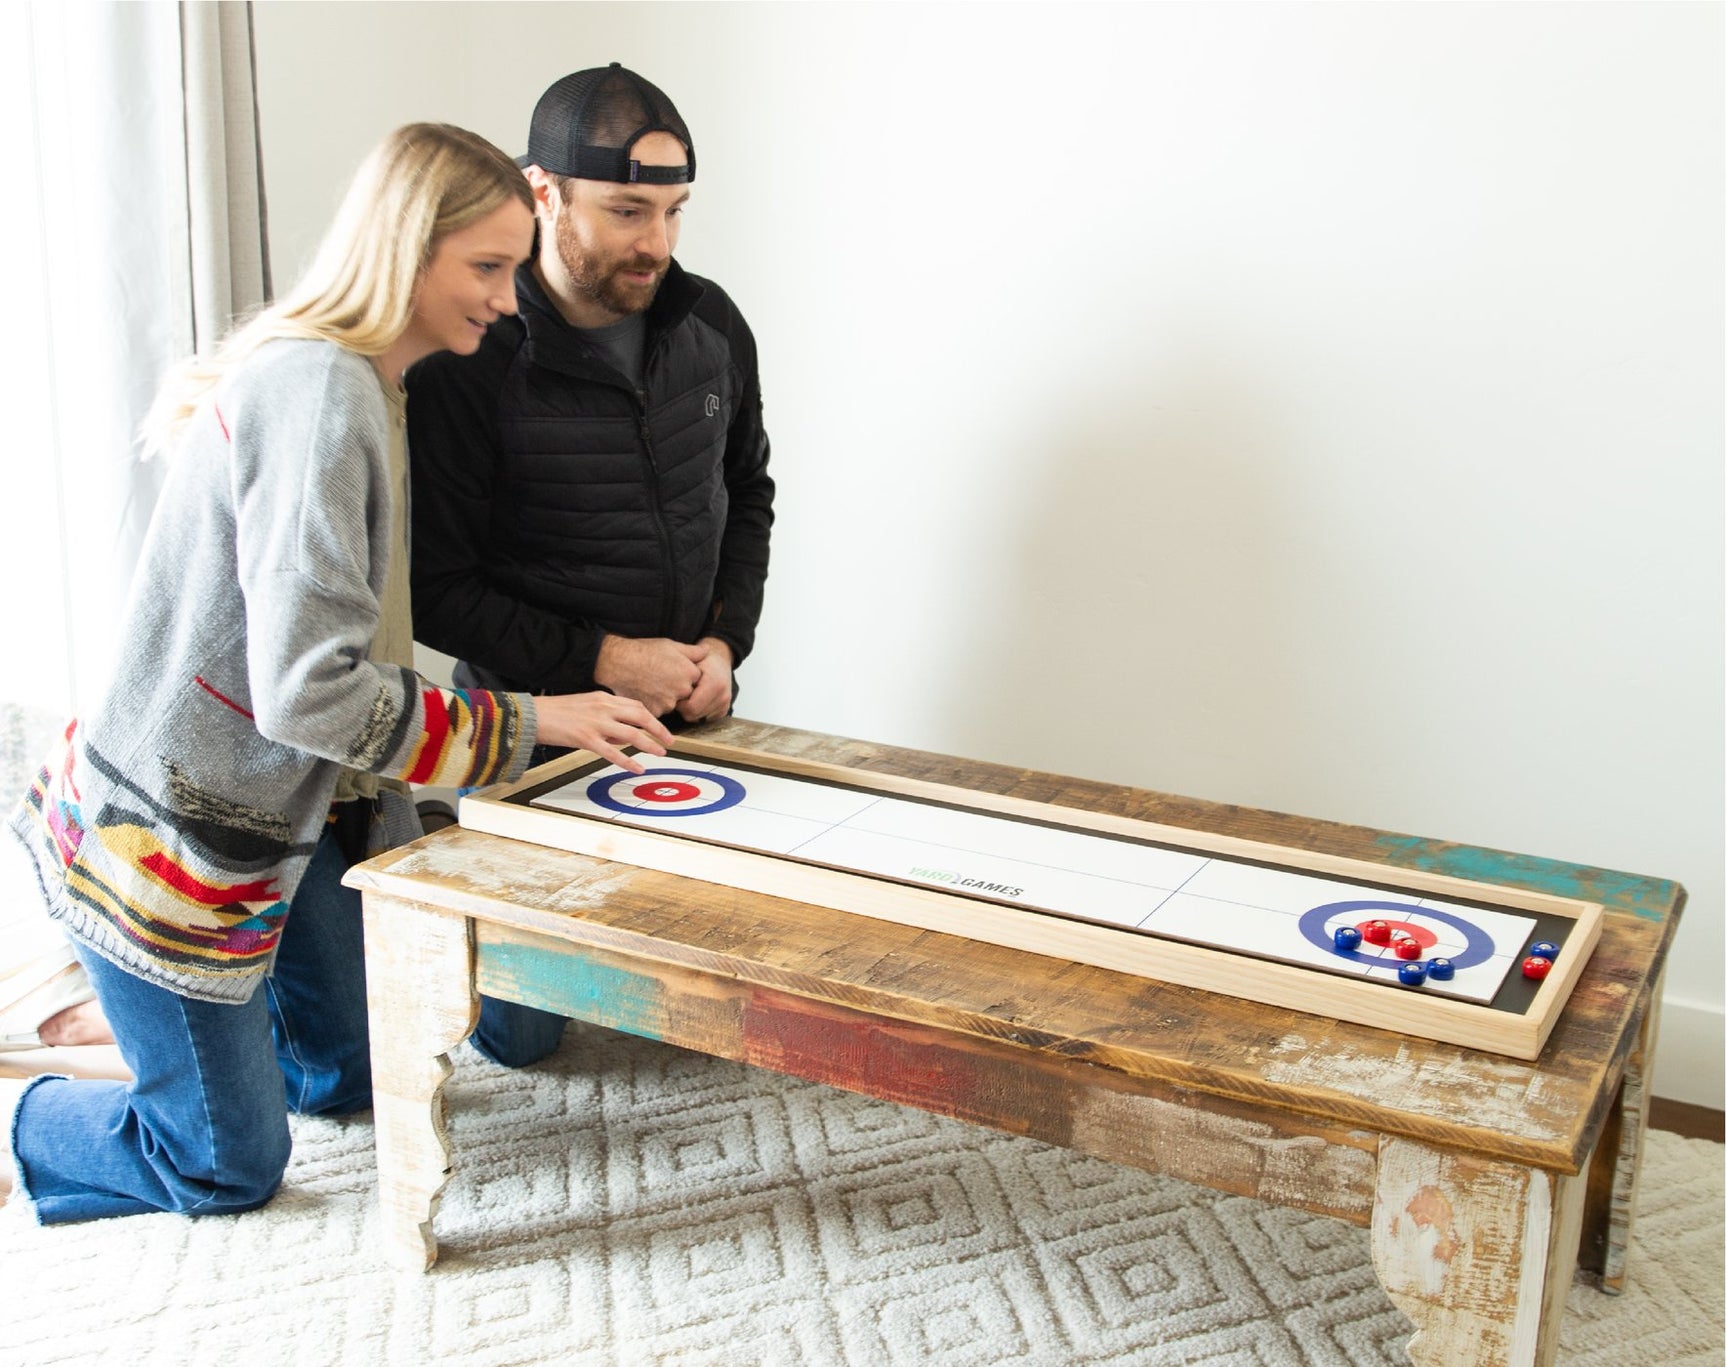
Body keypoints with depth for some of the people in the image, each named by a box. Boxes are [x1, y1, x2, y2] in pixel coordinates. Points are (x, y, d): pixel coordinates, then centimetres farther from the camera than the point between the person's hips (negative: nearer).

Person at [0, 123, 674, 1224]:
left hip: (283, 804, 10)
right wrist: (530, 723, -23)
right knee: (232, 1167, 5)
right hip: (172, 833, -9)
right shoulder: (320, 393, -26)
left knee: (348, 1078, 20)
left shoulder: (363, 384, 6)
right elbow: (310, 690, -30)